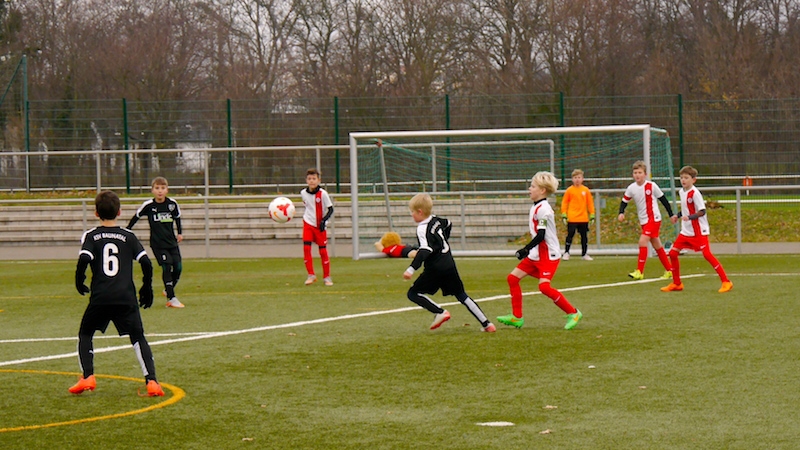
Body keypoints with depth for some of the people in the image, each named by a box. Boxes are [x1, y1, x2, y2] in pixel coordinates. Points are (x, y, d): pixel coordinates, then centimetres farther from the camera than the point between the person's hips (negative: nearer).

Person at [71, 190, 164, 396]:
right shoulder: (128, 236, 9)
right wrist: (147, 287, 15)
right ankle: (151, 381, -10)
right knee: (138, 337, 5)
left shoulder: (91, 236, 5)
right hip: (126, 298, 1)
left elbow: (84, 260, -11)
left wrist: (79, 281, 6)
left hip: (100, 297, -1)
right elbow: (146, 263, 2)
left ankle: (87, 377, 5)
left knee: (85, 334, 19)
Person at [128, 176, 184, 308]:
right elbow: (136, 216, 4)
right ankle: (171, 298, -10)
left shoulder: (172, 204, -2)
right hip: (157, 243, -4)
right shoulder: (148, 205, -10)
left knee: (178, 267, 0)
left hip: (172, 241, 4)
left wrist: (180, 233, 15)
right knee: (166, 267, -13)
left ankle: (168, 290, 25)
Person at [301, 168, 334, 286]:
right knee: (306, 248, -10)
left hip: (320, 226, -3)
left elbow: (330, 209, -9)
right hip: (308, 223, 3)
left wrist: (324, 220, -22)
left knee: (323, 251, 1)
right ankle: (311, 275, -2)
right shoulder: (303, 193, -1)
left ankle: (327, 277, 13)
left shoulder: (323, 193, -13)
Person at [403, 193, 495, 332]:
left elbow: (425, 250, -30)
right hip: (449, 265, 8)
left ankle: (440, 312, -10)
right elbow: (448, 224, 33)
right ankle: (486, 324, 10)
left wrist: (411, 269, -37)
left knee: (413, 293, 1)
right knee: (461, 295, 14)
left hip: (435, 269, -8)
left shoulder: (423, 229, -15)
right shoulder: (436, 220, 10)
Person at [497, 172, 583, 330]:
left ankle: (573, 313, -8)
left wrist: (526, 250, -18)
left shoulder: (543, 209, -17)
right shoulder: (535, 207, 13)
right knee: (512, 278, 5)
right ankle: (516, 317, 10)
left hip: (549, 255, -10)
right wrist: (527, 250, 17)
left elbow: (540, 236, -22)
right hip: (536, 255, 10)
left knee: (544, 286, -22)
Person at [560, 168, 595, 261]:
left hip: (584, 218, 2)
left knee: (584, 236, 8)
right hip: (572, 218, -2)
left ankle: (584, 254, 18)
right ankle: (566, 253, 7)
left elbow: (590, 203, 8)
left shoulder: (586, 190, 3)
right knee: (570, 235, -2)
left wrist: (592, 216, 6)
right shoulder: (569, 190, -2)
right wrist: (564, 215, -3)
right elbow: (564, 203, 2)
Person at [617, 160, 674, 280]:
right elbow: (624, 201, 7)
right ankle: (669, 270, 24)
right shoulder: (631, 188, -1)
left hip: (653, 219, -6)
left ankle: (639, 271, -18)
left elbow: (663, 199, -4)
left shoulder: (651, 186, -12)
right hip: (643, 221, 6)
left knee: (642, 241, -19)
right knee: (657, 246, 13)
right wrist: (621, 213, -13)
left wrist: (671, 215, 0)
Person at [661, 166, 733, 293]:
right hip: (686, 231, 8)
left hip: (699, 231, -8)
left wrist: (689, 217, -32)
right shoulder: (681, 192, 8)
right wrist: (678, 216, 9)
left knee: (707, 254, -14)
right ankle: (676, 283, 17)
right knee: (673, 253, 3)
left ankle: (726, 282, -8)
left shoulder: (695, 193, -16)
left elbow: (702, 211, -19)